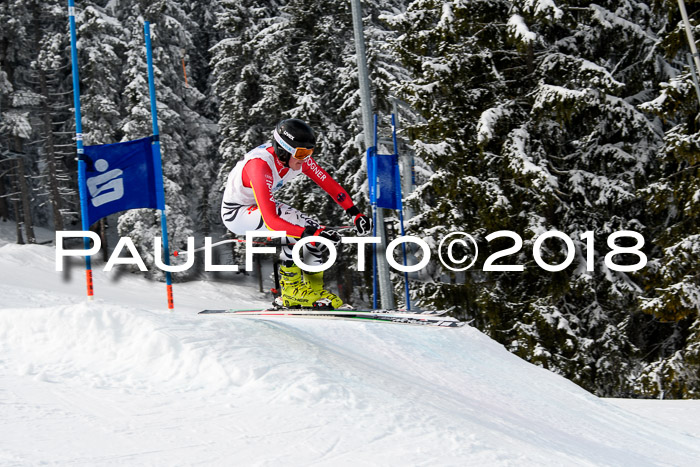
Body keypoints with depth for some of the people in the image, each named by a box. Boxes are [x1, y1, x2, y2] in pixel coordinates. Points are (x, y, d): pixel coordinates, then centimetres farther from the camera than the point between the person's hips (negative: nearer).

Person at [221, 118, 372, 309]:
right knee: (297, 226, -28)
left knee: (314, 229, -5)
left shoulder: (298, 157, -17)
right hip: (236, 213, -8)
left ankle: (314, 288, 5)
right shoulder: (260, 166, -38)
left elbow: (330, 184, -8)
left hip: (260, 205, 8)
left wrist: (356, 214, -18)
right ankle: (291, 289, -16)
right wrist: (312, 234, -51)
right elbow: (270, 220, -44)